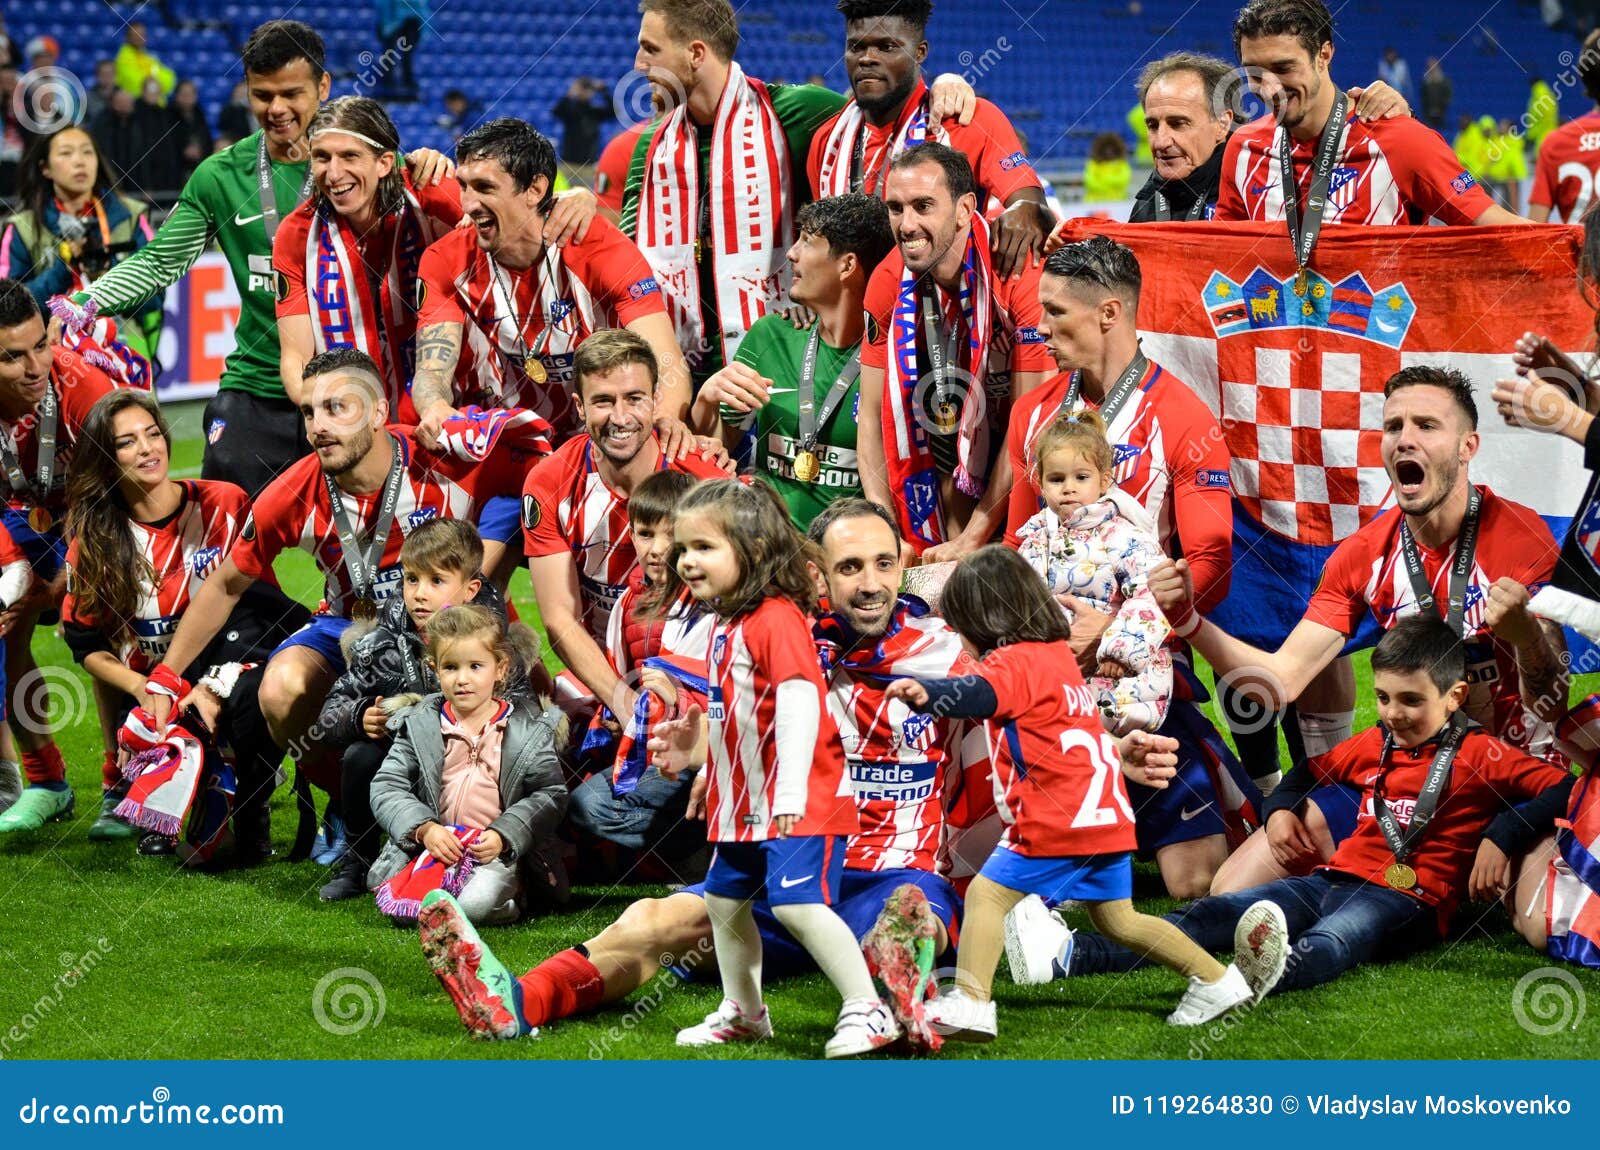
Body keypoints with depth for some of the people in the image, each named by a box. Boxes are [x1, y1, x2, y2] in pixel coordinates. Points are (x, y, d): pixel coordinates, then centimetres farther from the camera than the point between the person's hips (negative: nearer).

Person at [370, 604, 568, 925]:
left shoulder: (530, 729, 3)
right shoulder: (419, 726, 7)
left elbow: (551, 795, 0)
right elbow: (387, 787, 2)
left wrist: (503, 836, -15)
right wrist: (424, 829, -15)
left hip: (499, 852, -2)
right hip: (430, 847, 2)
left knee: (476, 904, -31)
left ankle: (514, 899, 2)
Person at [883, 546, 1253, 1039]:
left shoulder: (1014, 661, -11)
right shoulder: (1058, 652, 17)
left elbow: (979, 696, -33)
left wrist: (927, 694, -51)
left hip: (1058, 821, -9)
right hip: (1107, 812, 9)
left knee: (987, 894, -8)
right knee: (1117, 919, 21)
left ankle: (970, 1003, -20)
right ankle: (1216, 980, 25)